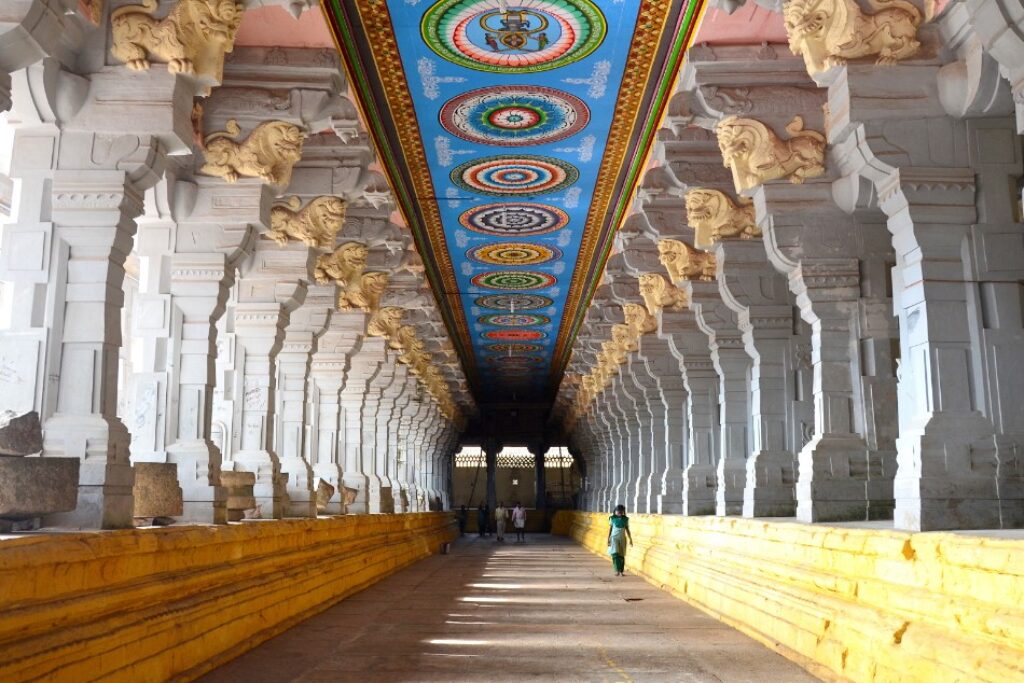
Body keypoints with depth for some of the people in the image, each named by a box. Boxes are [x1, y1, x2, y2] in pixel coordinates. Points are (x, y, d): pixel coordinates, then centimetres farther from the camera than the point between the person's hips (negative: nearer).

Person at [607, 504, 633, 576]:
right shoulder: (612, 518, -2)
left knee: (621, 555, 3)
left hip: (622, 538, 2)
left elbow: (627, 530, 9)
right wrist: (608, 539, 1)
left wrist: (630, 539, 8)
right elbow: (610, 529, 2)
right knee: (615, 554, -13)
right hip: (614, 538, -2)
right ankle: (617, 570, -12)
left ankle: (621, 571, 10)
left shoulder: (625, 519, 3)